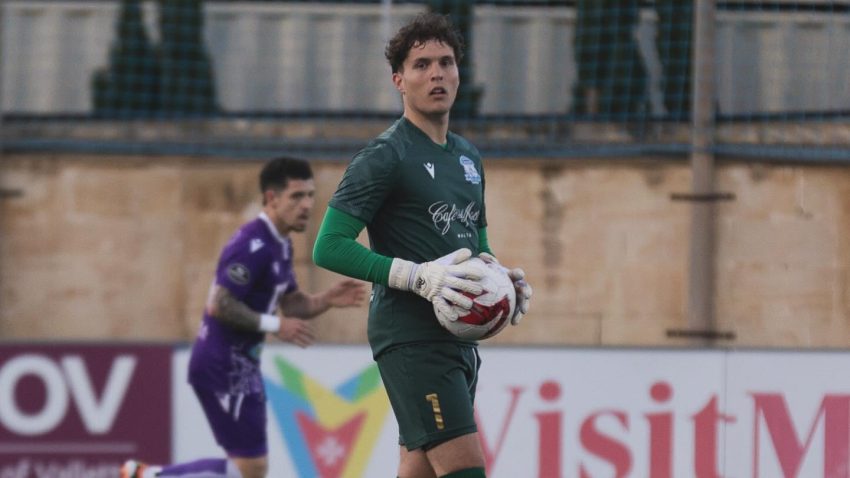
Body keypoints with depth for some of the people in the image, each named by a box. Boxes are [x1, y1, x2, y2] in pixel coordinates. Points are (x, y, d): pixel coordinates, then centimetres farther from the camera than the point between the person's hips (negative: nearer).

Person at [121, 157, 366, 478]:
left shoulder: (280, 246, 13)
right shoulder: (253, 245, -19)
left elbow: (291, 303, 20)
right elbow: (220, 305, -26)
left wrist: (326, 300, 2)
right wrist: (274, 325, -23)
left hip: (239, 365, 10)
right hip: (223, 365, -10)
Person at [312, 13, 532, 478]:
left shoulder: (468, 156, 17)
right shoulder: (384, 156, -9)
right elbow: (328, 247, -15)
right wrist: (419, 276, -23)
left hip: (458, 335, 8)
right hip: (410, 338, -8)